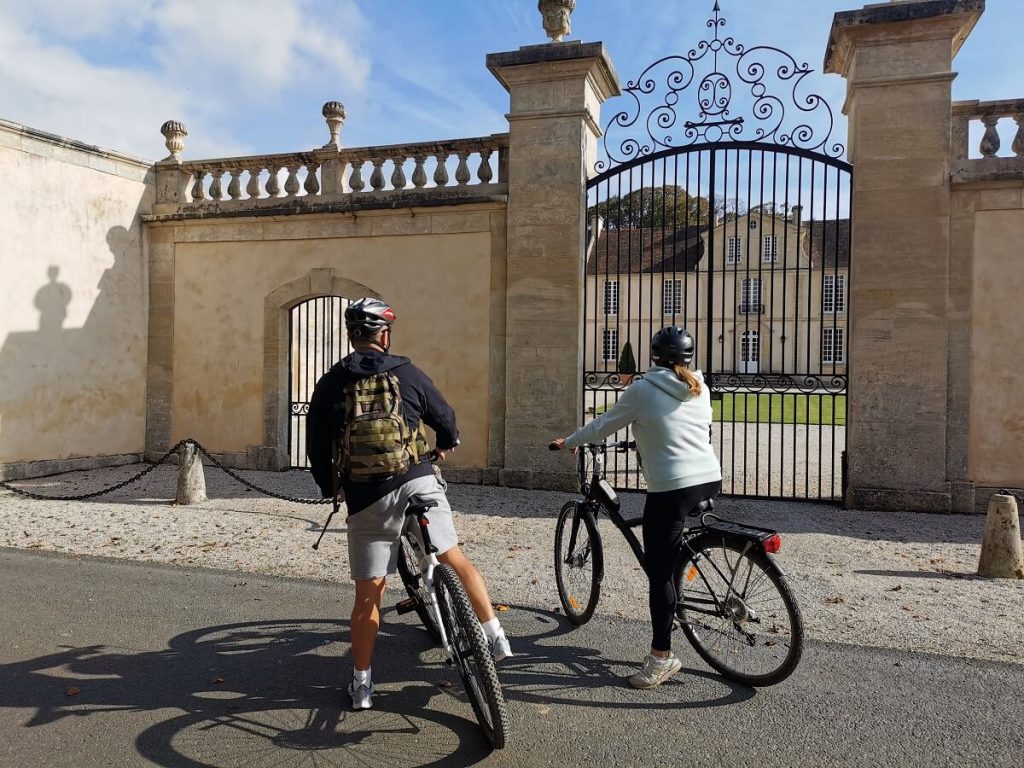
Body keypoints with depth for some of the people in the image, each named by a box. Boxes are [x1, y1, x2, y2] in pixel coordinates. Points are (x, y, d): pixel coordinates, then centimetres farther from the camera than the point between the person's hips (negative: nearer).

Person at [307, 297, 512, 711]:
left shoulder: (329, 385, 5)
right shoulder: (407, 373, 4)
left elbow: (317, 448, 8)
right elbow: (444, 417, 15)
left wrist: (330, 488, 25)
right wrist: (447, 444, 37)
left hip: (365, 499, 0)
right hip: (418, 483, 0)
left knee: (367, 595, 9)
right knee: (457, 560, 17)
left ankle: (361, 684, 19)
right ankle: (495, 637, 18)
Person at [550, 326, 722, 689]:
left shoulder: (643, 389, -4)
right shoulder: (699, 388, 11)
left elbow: (603, 426, 4)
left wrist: (567, 442, 20)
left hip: (672, 488, -7)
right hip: (710, 480, 7)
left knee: (659, 571, 0)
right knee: (674, 557, 25)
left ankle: (661, 656, 4)